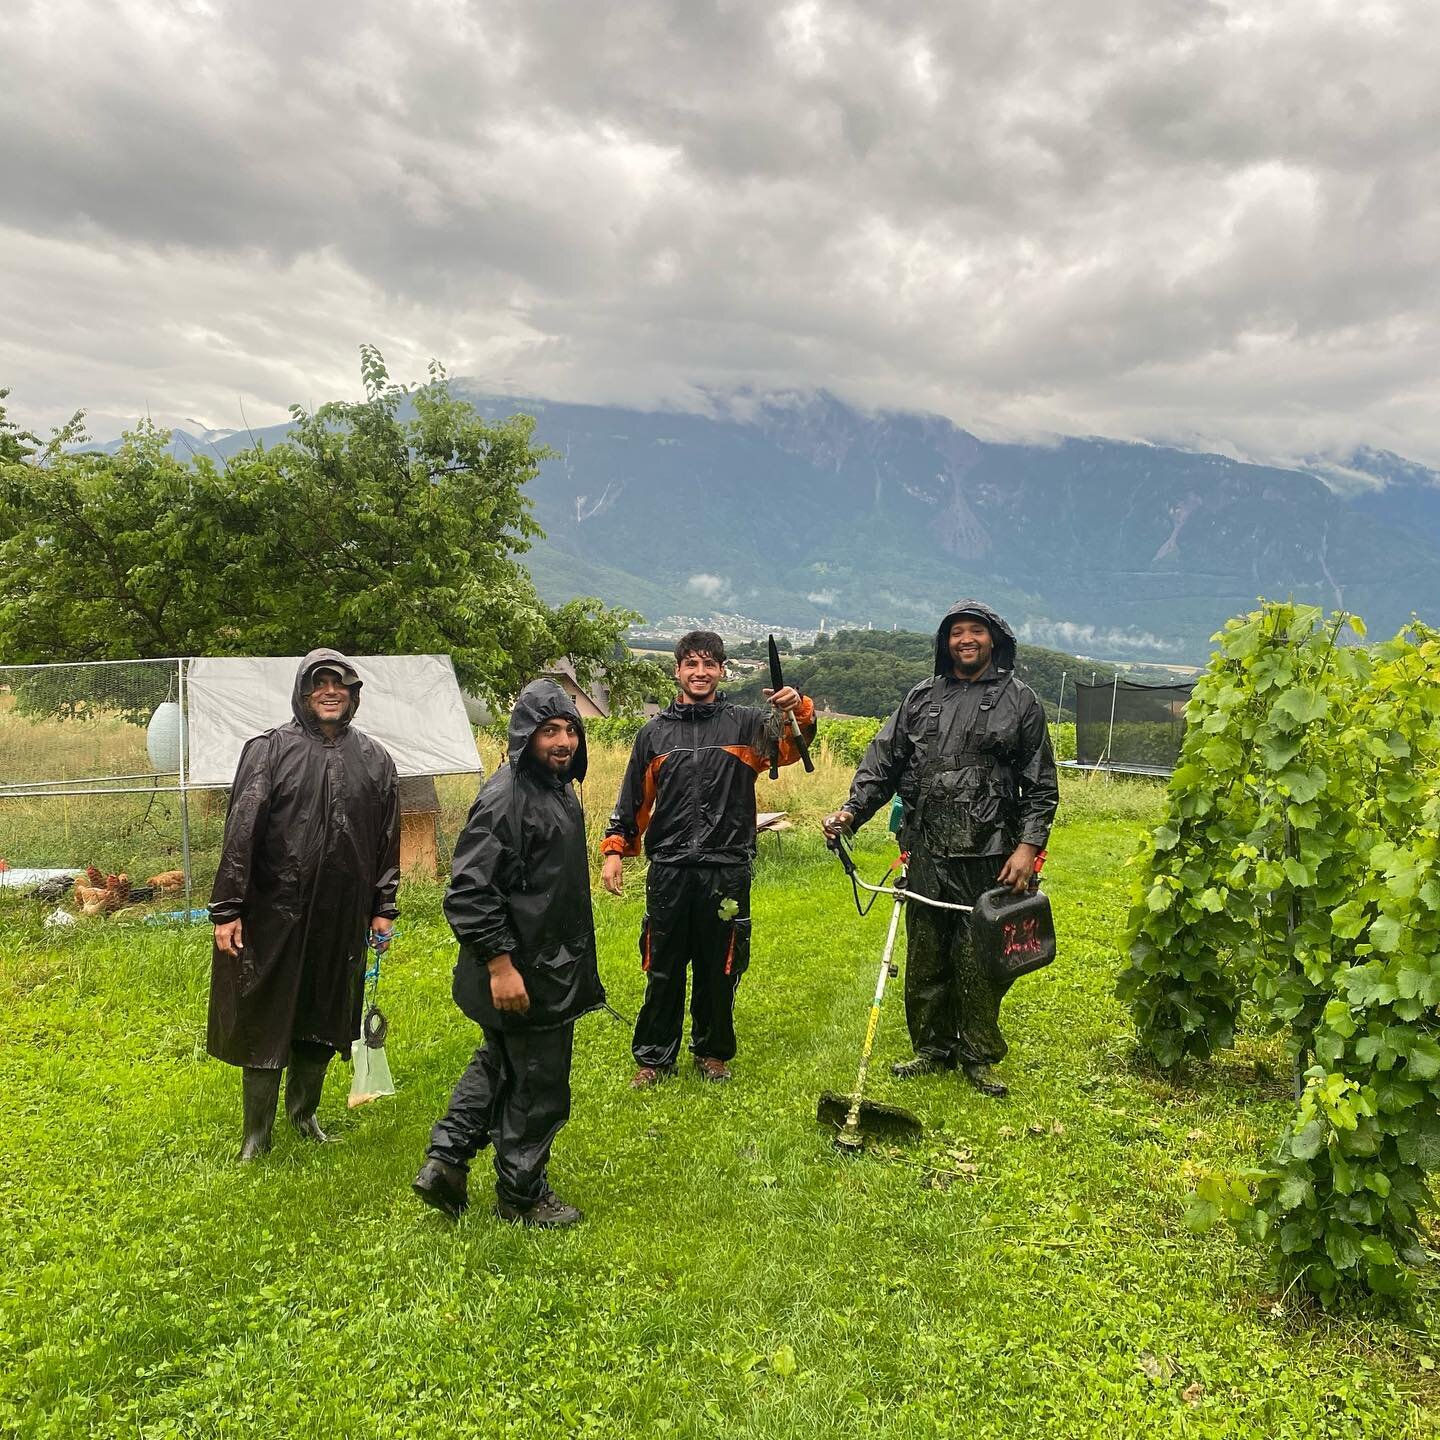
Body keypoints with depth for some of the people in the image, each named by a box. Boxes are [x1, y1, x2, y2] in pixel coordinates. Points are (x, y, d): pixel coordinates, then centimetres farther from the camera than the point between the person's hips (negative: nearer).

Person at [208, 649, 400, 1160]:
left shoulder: (375, 760, 6)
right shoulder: (269, 750, -4)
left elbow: (387, 840, 10)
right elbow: (240, 831, -7)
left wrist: (383, 908, 10)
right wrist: (227, 909, -11)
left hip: (341, 917, 3)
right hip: (274, 911, -3)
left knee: (323, 1019, 14)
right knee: (265, 1019, 5)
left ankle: (304, 1111, 35)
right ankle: (257, 1131, 21)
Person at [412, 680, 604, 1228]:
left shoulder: (557, 788, 8)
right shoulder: (506, 798, -23)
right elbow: (470, 889, -26)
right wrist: (500, 964, -25)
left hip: (552, 966, 10)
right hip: (525, 974, -10)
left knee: (498, 1068, 22)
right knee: (537, 1088, 6)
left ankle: (445, 1162, 31)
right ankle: (522, 1195, 25)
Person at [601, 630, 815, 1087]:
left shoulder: (745, 723, 4)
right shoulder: (655, 732, 10)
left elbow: (790, 748, -12)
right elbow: (633, 800, 14)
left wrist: (800, 712, -31)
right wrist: (614, 850, 7)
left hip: (727, 871, -1)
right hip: (668, 869, 1)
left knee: (719, 970, 10)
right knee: (663, 971, 8)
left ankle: (713, 1052, 29)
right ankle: (654, 1057, 23)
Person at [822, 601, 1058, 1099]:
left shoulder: (1020, 701, 4)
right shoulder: (922, 698, 12)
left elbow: (1041, 785, 3)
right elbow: (883, 761, 10)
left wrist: (1028, 844, -8)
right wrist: (851, 810, -4)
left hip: (987, 857, -3)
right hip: (927, 852, 3)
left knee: (979, 959, 2)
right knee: (925, 955, 10)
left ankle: (979, 1057, 18)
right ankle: (933, 1047, 26)